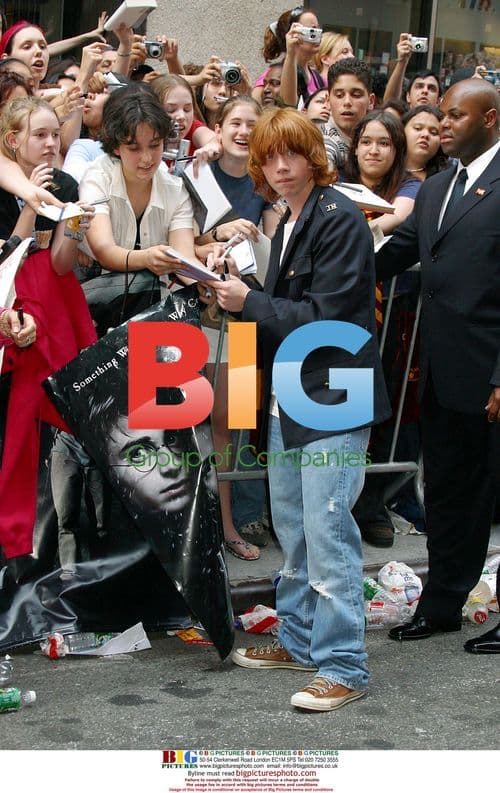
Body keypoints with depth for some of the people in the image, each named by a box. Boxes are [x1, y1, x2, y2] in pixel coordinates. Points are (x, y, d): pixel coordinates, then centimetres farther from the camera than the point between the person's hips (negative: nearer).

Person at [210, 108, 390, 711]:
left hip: (334, 399, -9)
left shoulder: (340, 219, -13)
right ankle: (298, 640, 31)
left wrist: (250, 302, -12)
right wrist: (240, 300, 1)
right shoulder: (286, 225, 15)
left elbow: (322, 318, -19)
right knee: (291, 527, 17)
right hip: (288, 400, 9)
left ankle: (343, 666, -2)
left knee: (327, 532, -9)